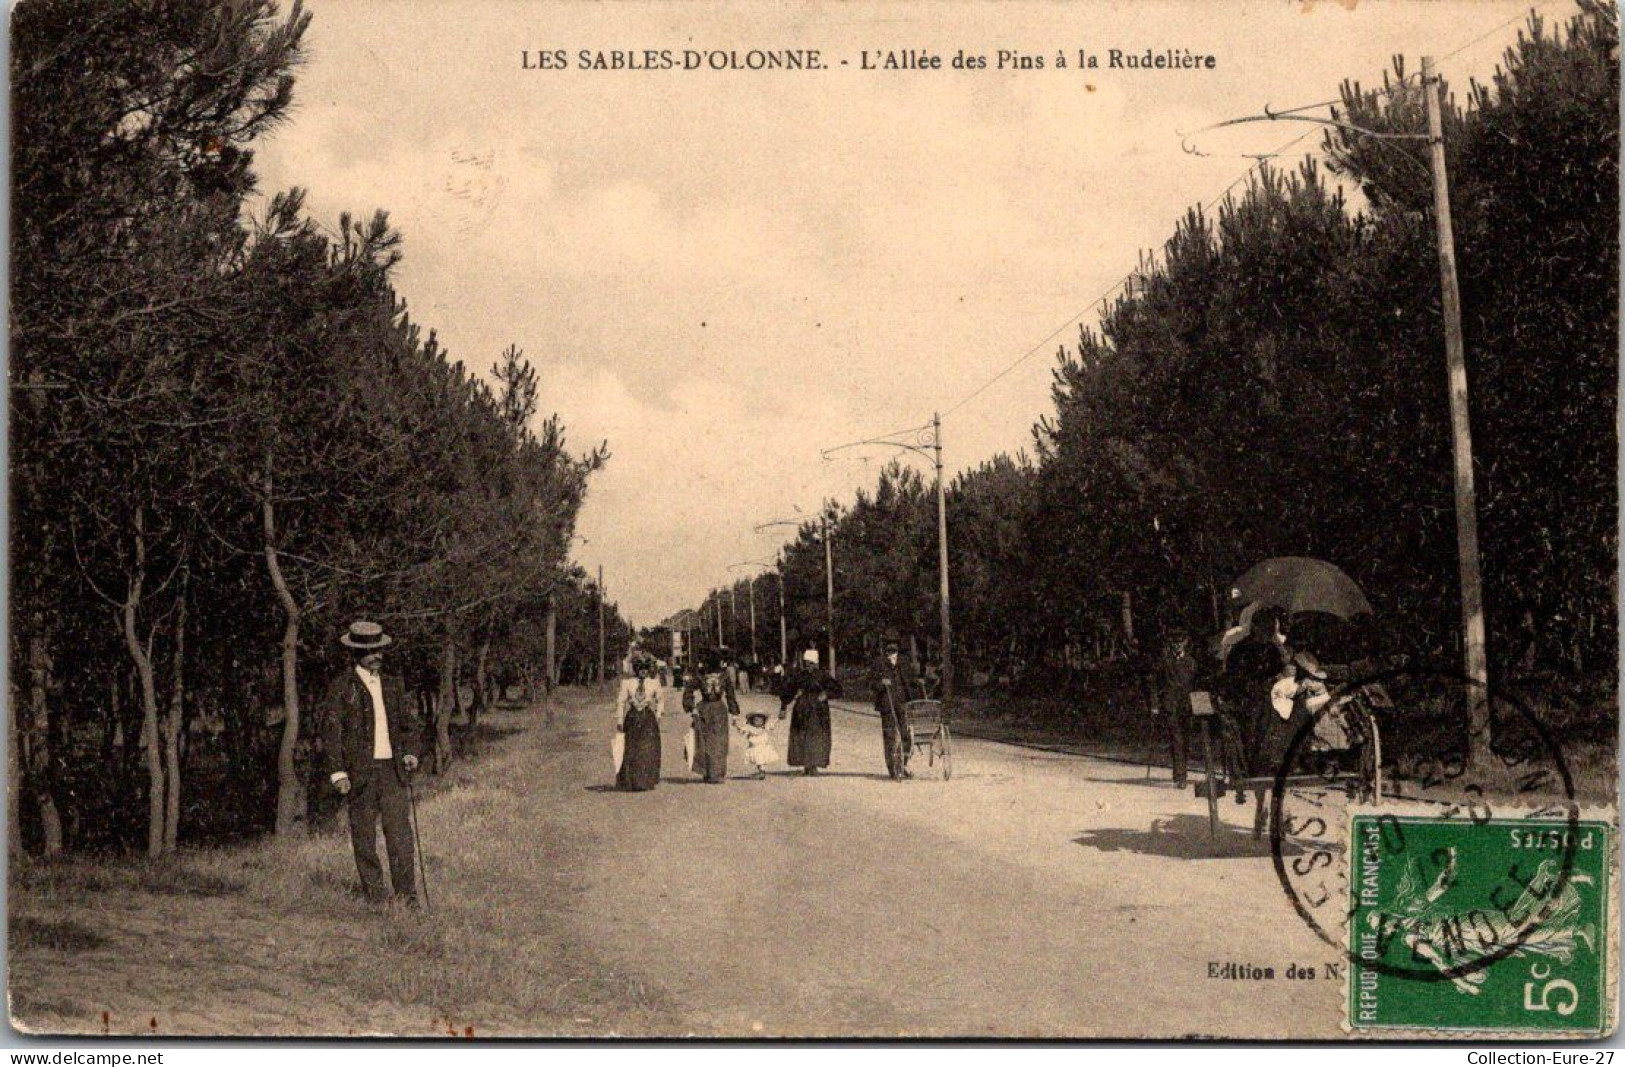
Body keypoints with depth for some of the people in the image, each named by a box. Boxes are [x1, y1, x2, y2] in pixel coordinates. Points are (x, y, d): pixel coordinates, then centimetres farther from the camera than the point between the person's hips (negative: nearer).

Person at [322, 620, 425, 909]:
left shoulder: (393, 684, 15)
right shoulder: (340, 687, -1)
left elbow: (407, 723, 22)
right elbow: (331, 730, -5)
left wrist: (412, 752, 5)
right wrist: (337, 771, -12)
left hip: (393, 768, 3)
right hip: (359, 771, -3)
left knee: (400, 829, -4)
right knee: (364, 833, 3)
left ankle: (406, 893, -1)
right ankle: (375, 891, 12)